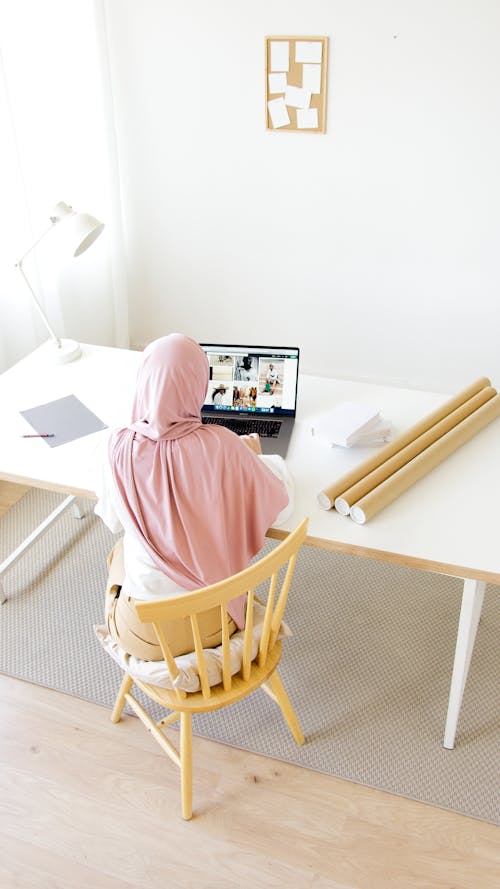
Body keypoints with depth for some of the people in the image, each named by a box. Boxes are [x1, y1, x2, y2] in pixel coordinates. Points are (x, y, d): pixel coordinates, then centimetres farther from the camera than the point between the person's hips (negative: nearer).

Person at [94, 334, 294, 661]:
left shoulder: (121, 448, -18)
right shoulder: (221, 445, -21)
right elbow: (282, 504, -7)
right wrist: (253, 455, 12)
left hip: (143, 632, 0)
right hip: (212, 622, 0)